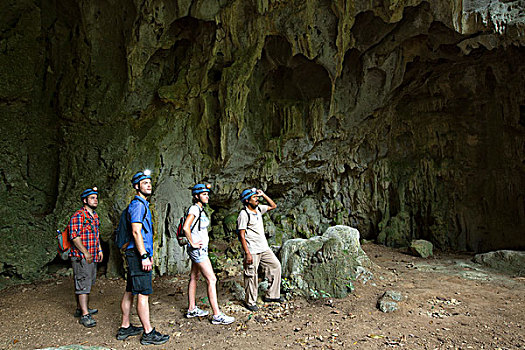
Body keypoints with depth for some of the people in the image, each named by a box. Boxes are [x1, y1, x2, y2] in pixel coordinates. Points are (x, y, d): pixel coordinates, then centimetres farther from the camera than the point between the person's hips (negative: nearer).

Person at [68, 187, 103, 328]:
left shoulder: (95, 216, 16)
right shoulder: (78, 215, -12)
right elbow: (74, 236, -18)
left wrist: (99, 249, 20)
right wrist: (85, 252, -21)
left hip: (92, 257, 9)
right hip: (81, 257, -9)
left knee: (88, 283, 16)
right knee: (83, 285, -9)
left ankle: (80, 308, 29)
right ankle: (85, 315, -7)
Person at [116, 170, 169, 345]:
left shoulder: (143, 204, 20)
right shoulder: (138, 204, -12)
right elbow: (136, 232, -19)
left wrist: (148, 255, 24)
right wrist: (144, 256, -22)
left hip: (137, 254, 10)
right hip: (138, 254, -10)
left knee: (130, 292, 14)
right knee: (143, 294, -6)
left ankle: (125, 328, 24)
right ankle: (148, 333, -1)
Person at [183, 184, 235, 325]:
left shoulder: (200, 209, 13)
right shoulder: (194, 209, -16)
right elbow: (186, 227, -28)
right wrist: (192, 243, -20)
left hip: (201, 249, 10)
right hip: (198, 249, -10)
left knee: (194, 278, 17)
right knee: (211, 280, -10)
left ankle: (192, 309, 28)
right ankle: (217, 315, -6)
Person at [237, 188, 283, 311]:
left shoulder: (258, 209, 8)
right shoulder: (244, 214, -14)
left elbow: (273, 206, 22)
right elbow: (241, 235, -16)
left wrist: (263, 194, 8)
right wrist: (247, 253, -20)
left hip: (264, 248, 8)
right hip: (252, 250, -8)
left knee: (276, 266, 10)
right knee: (251, 275, -1)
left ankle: (271, 295, 22)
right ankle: (250, 302, 16)